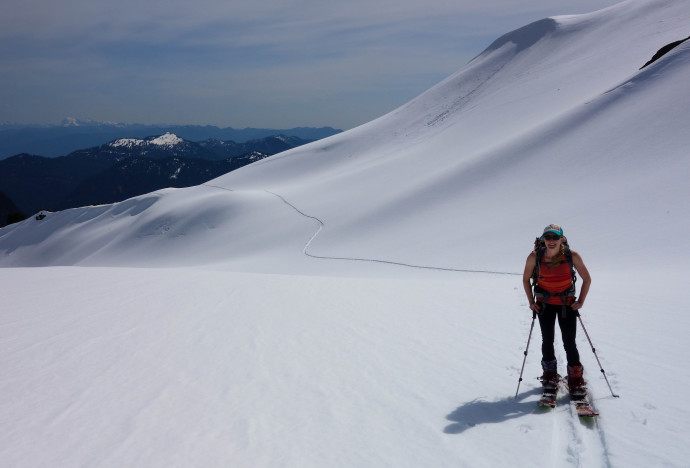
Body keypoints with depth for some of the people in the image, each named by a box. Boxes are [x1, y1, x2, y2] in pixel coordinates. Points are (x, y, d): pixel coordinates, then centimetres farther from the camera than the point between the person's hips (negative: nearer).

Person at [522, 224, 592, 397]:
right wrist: (531, 301, 0)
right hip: (545, 303, 1)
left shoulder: (572, 256, -16)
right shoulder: (535, 257, -14)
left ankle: (575, 379, 9)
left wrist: (580, 301, -5)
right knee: (547, 341, 7)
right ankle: (550, 375, 27)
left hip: (567, 303, -1)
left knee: (569, 343, -5)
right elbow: (526, 279, 3)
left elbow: (587, 279, -2)